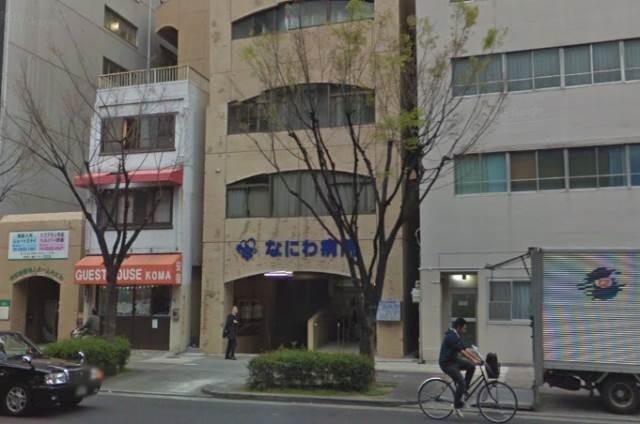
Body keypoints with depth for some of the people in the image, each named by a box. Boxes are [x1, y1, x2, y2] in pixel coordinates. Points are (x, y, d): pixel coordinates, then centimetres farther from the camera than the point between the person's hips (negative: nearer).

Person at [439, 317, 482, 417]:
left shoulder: (457, 337, 11)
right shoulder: (451, 337, -21)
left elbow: (466, 349, 9)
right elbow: (462, 352, -27)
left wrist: (479, 359, 3)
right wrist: (474, 360, -30)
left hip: (454, 360, 10)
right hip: (447, 363, -10)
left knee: (471, 367, -2)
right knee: (461, 382, -17)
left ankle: (463, 389, 9)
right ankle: (456, 405, -1)